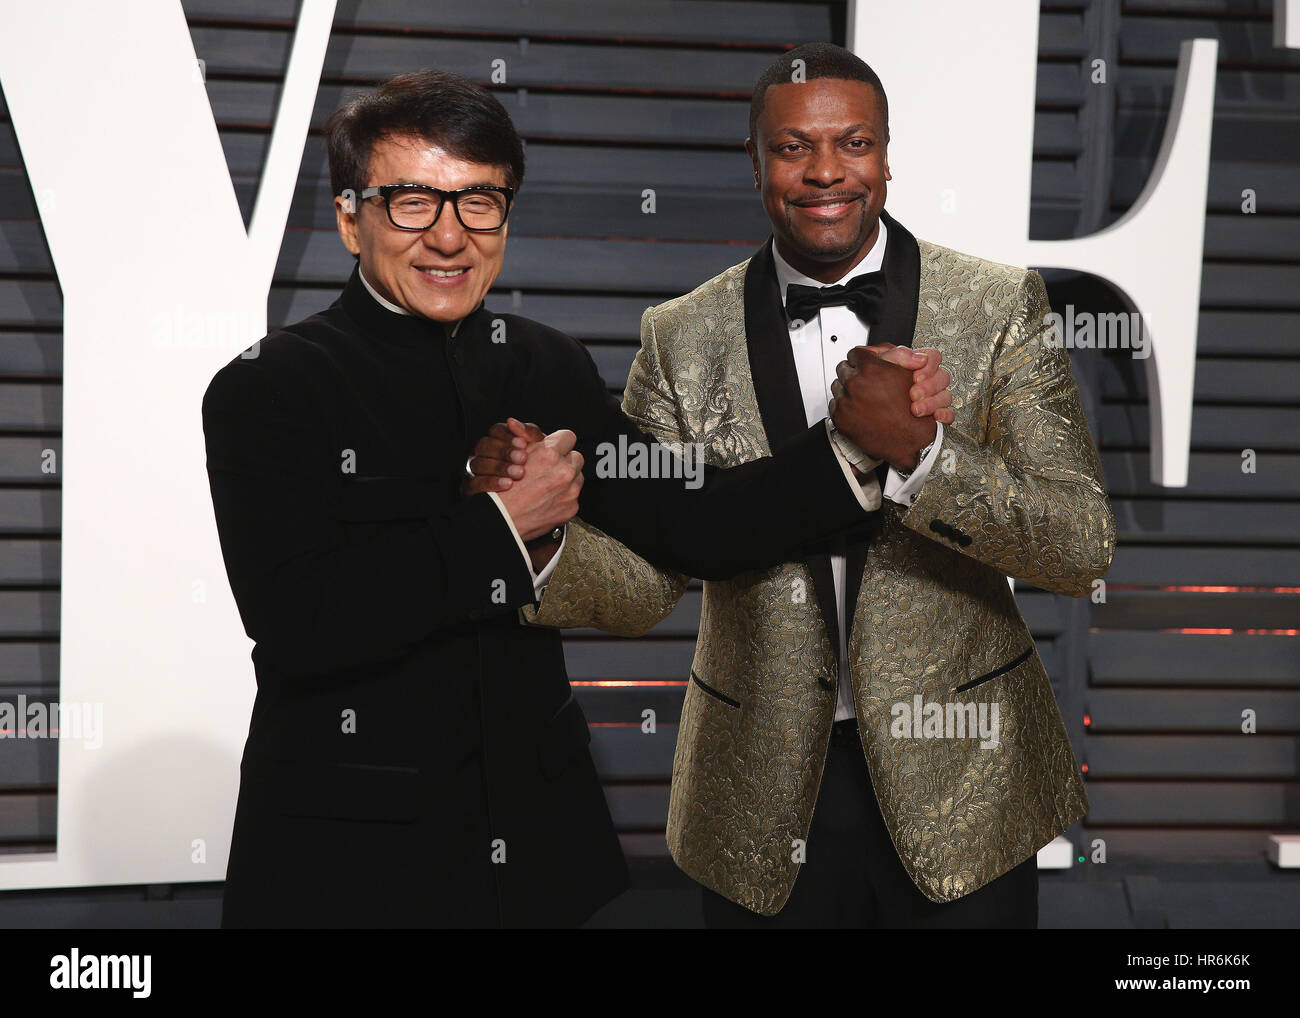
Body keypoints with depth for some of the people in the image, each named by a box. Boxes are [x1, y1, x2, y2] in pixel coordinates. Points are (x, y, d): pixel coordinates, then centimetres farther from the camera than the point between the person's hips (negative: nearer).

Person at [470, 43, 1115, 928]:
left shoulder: (998, 308, -5)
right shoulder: (685, 339, -1)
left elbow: (1086, 550, -11)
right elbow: (645, 576, -3)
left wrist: (918, 452, -25)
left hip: (956, 785, 0)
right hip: (766, 798, 1)